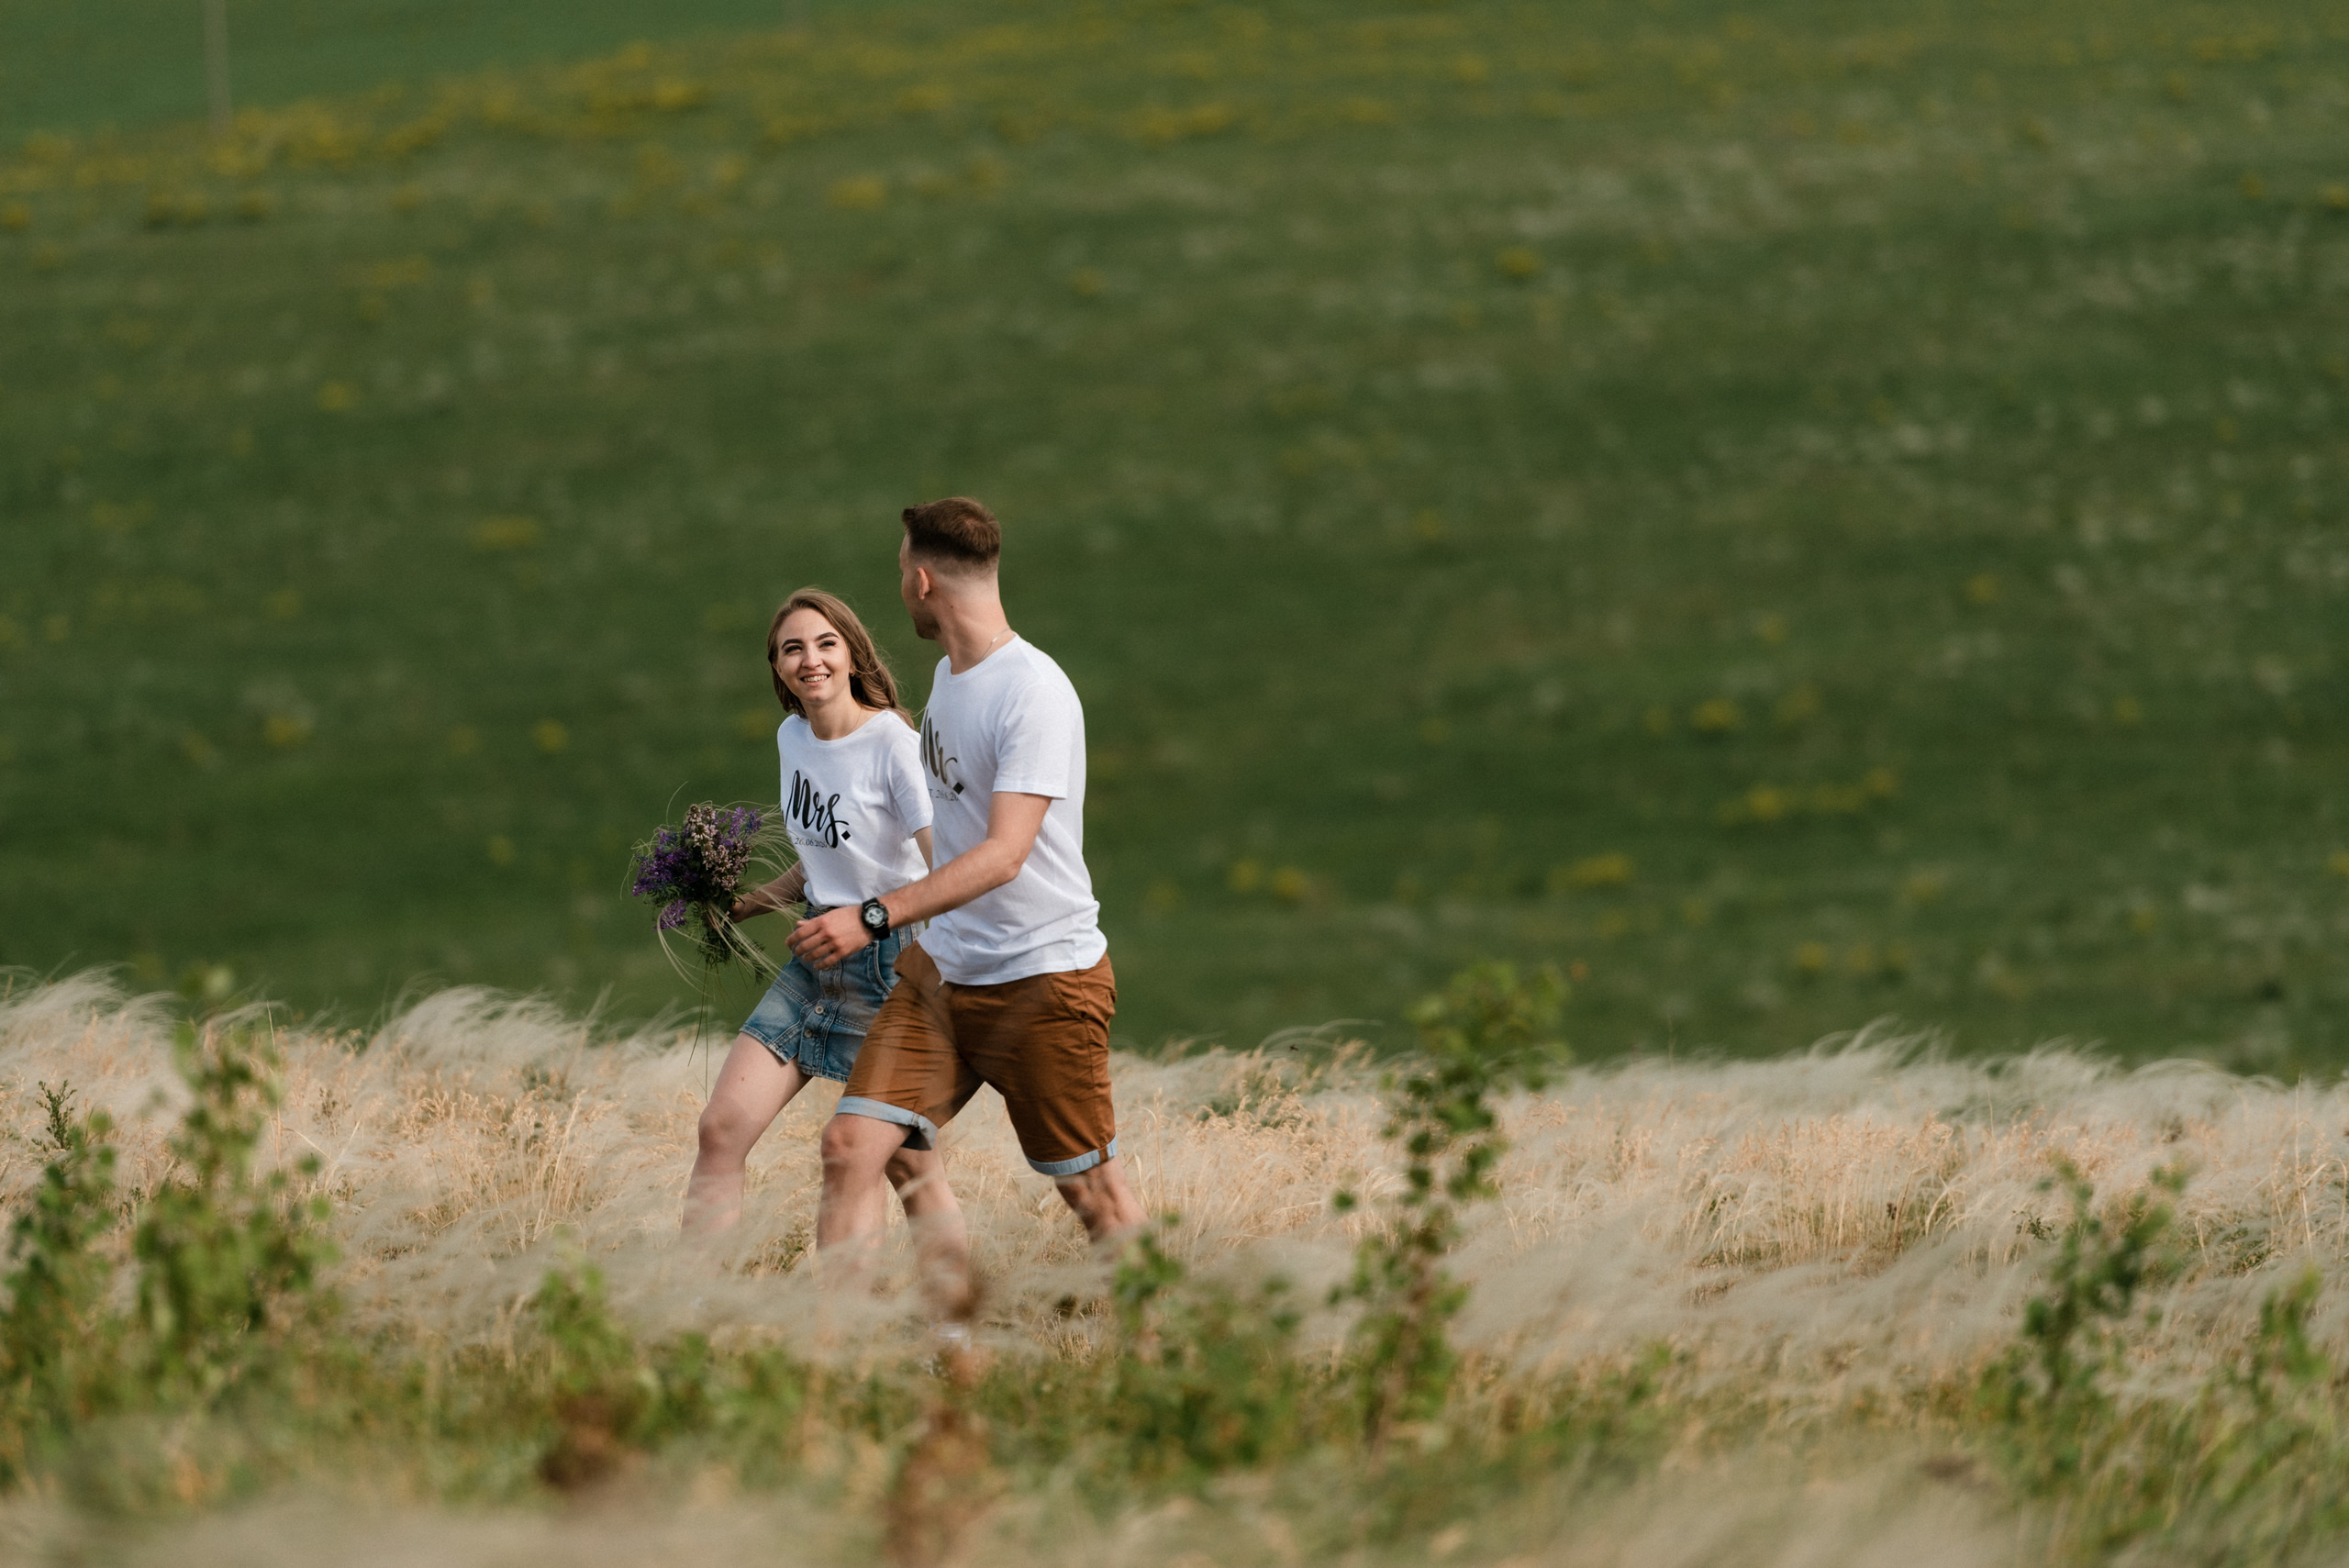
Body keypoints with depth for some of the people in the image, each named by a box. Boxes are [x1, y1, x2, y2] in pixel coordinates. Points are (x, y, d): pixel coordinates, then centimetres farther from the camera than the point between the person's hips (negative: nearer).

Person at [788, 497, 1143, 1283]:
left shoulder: (1034, 695, -20)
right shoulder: (949, 674, 9)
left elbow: (1004, 855, -29)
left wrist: (876, 917, -37)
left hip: (1045, 976, -8)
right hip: (940, 968, 8)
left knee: (1091, 1189, 1)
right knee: (852, 1144, -7)